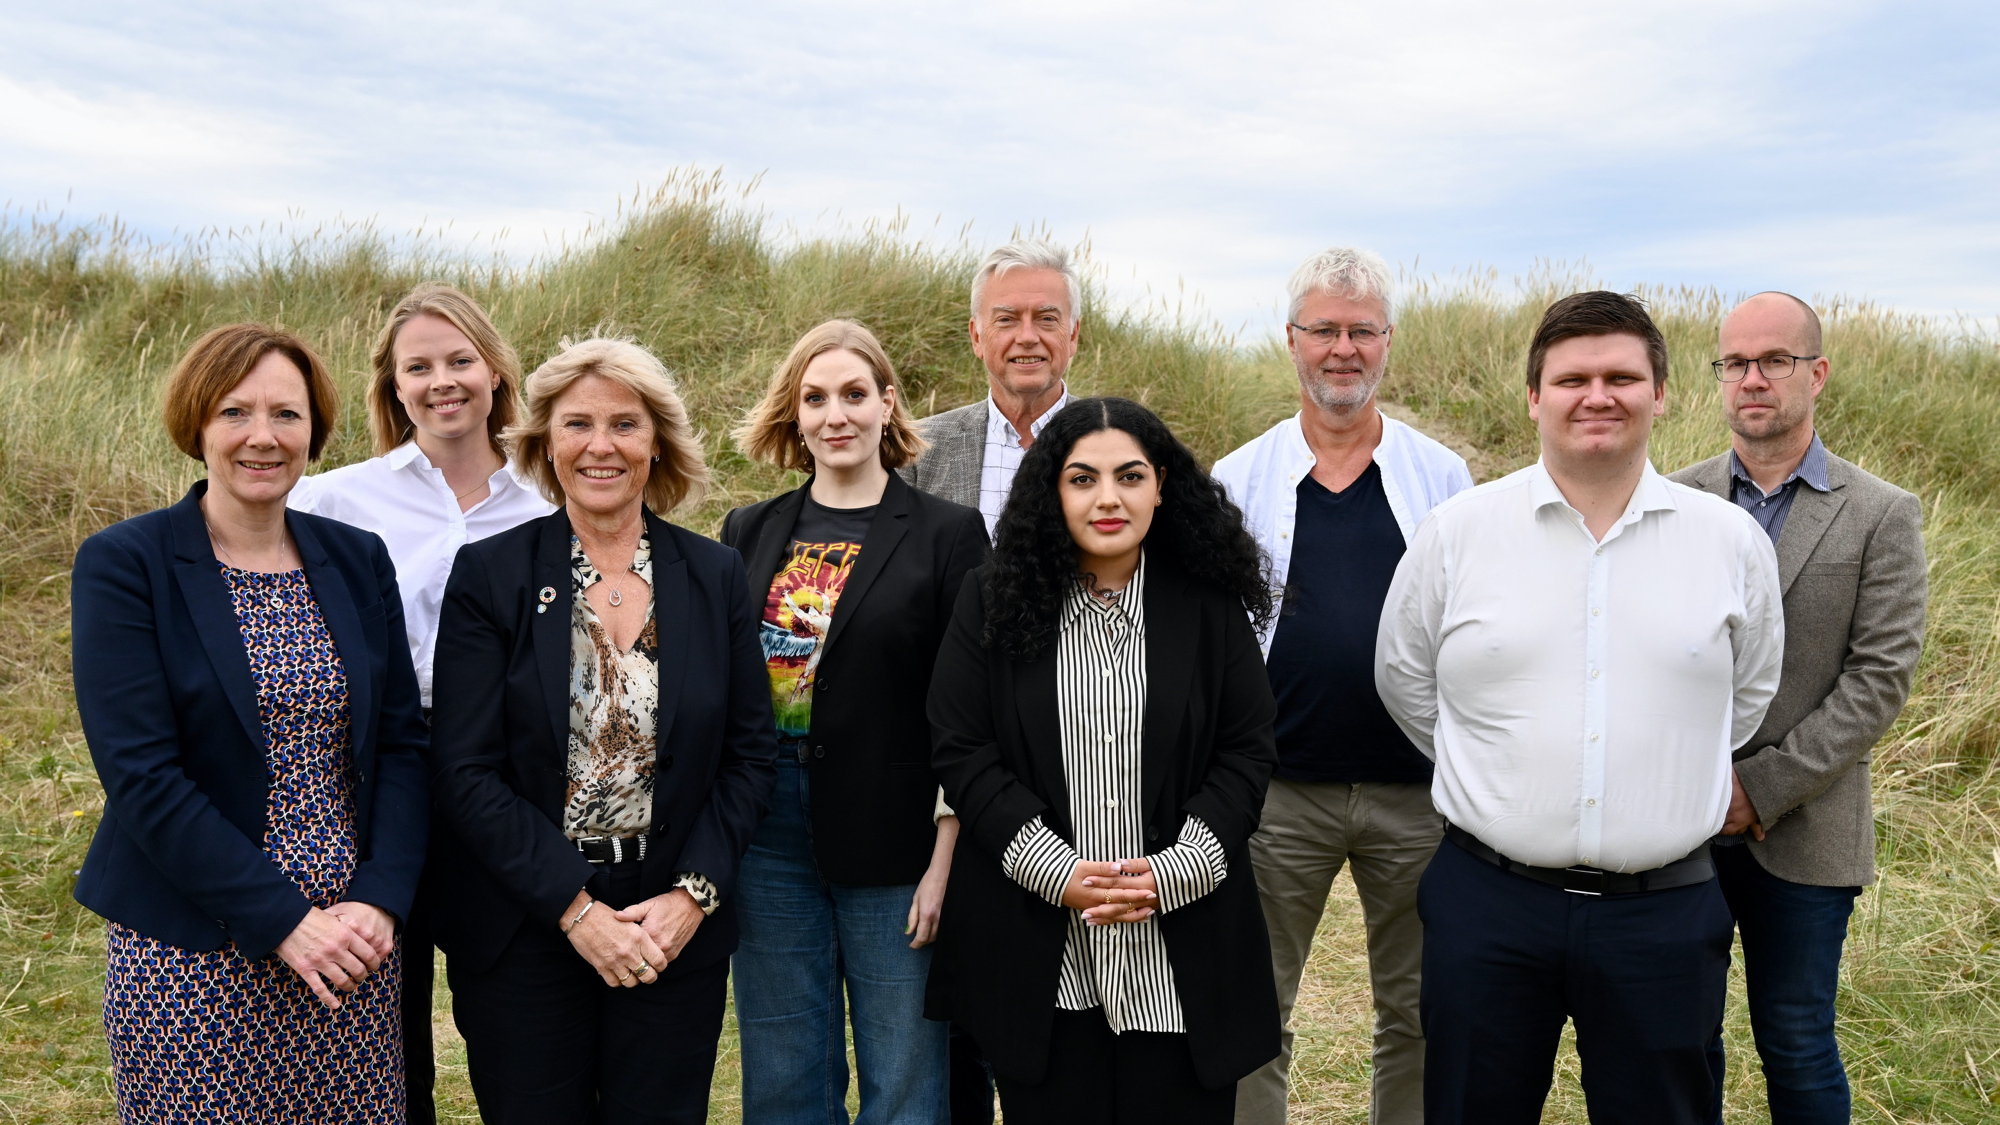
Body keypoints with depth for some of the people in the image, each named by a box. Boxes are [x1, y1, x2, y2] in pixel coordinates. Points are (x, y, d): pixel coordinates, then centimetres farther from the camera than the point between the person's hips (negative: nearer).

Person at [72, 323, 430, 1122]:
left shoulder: (359, 561, 6)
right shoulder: (122, 565, -6)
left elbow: (402, 743, 5)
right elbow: (141, 774, -12)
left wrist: (379, 902, -9)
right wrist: (283, 919, -16)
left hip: (355, 937, 4)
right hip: (194, 956, -3)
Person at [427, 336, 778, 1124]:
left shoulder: (716, 575, 2)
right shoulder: (488, 573, -4)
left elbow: (749, 756, 4)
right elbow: (465, 771, -8)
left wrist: (694, 894, -8)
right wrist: (574, 907, -14)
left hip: (678, 929, 2)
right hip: (523, 932, -1)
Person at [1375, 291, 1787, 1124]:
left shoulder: (1733, 542, 1)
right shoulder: (1454, 532, -2)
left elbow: (1749, 695, 15)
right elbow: (1404, 680, 9)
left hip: (1665, 909, 1)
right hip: (1488, 904, 0)